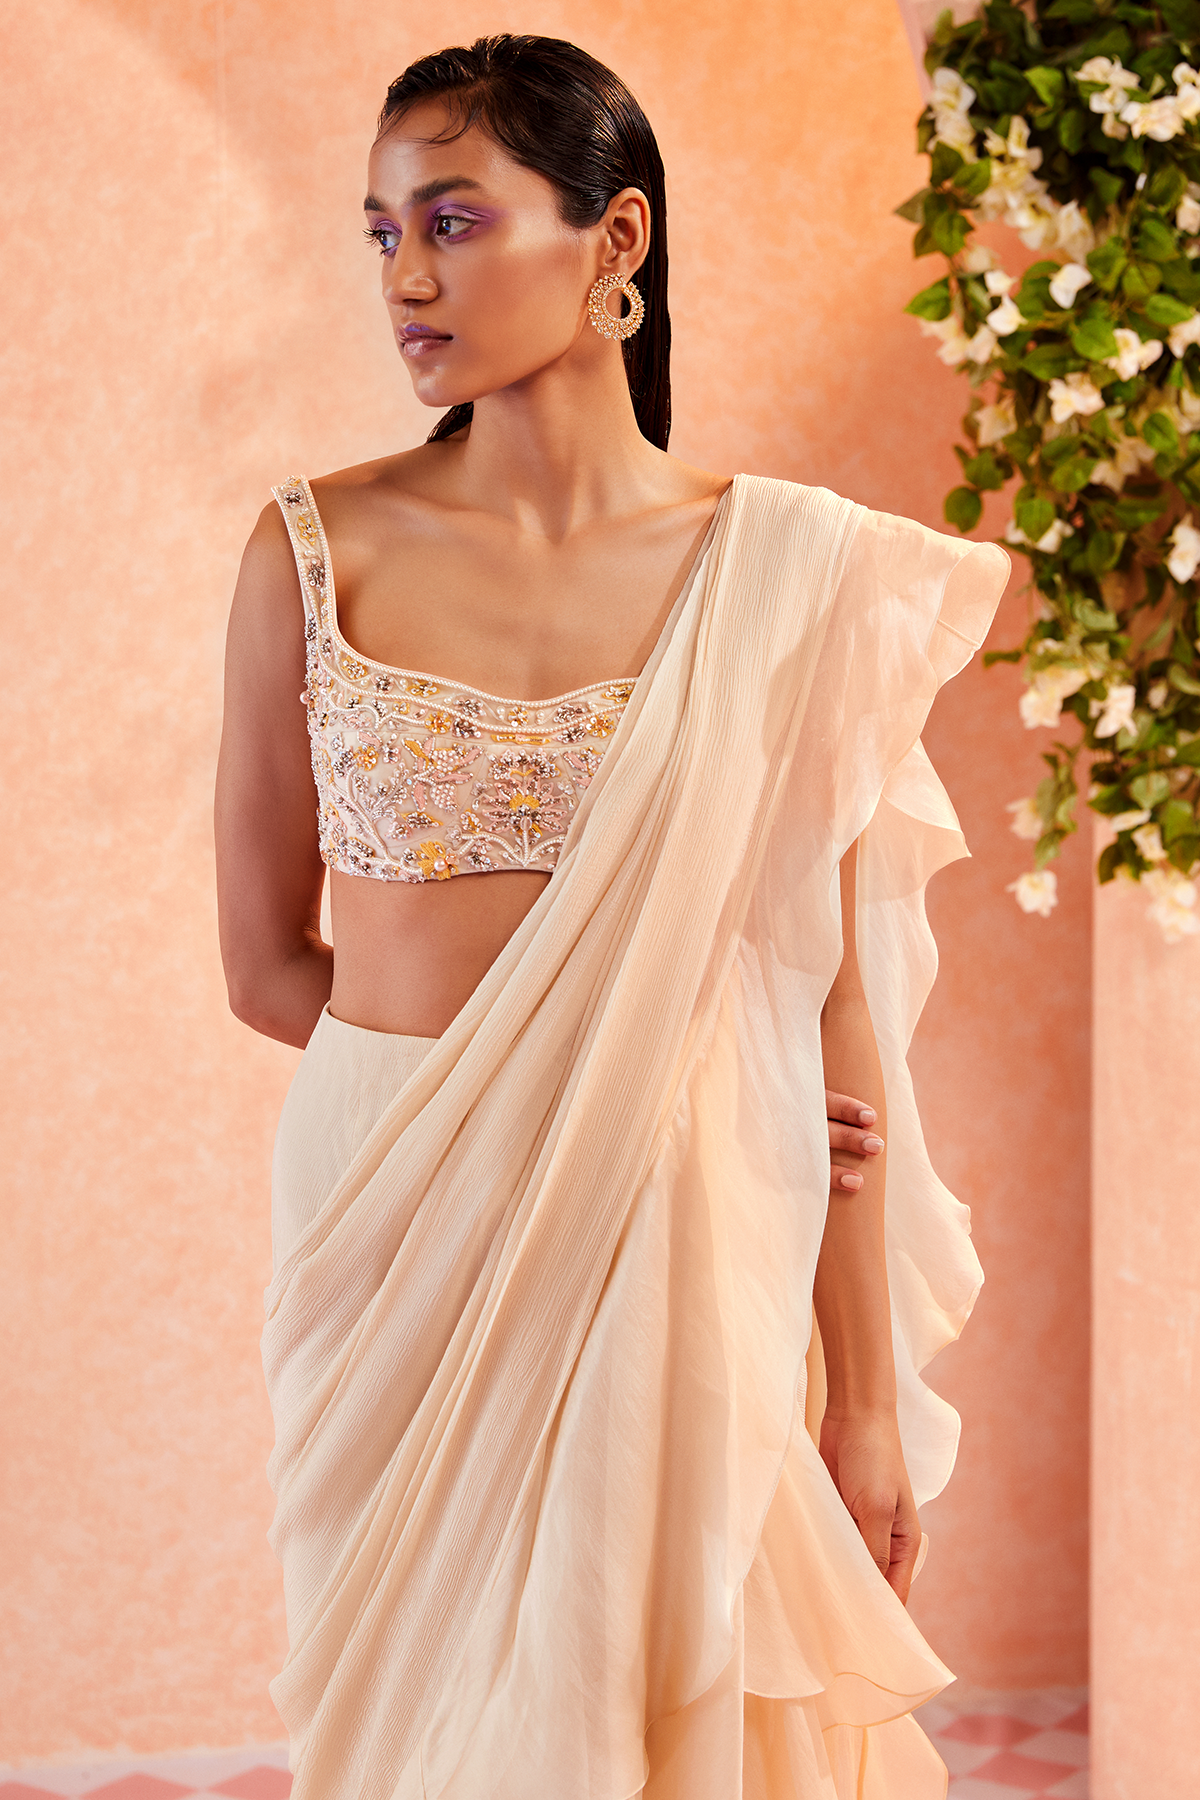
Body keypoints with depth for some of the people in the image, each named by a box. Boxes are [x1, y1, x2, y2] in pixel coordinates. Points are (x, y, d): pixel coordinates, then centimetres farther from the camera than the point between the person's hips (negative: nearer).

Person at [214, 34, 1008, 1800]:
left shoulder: (780, 576, -3)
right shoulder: (319, 555, -1)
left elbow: (828, 1014, -2)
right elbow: (268, 962, 4)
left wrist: (869, 1403, -2)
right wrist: (586, 1050, -2)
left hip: (676, 1250, 0)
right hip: (400, 1238, 1)